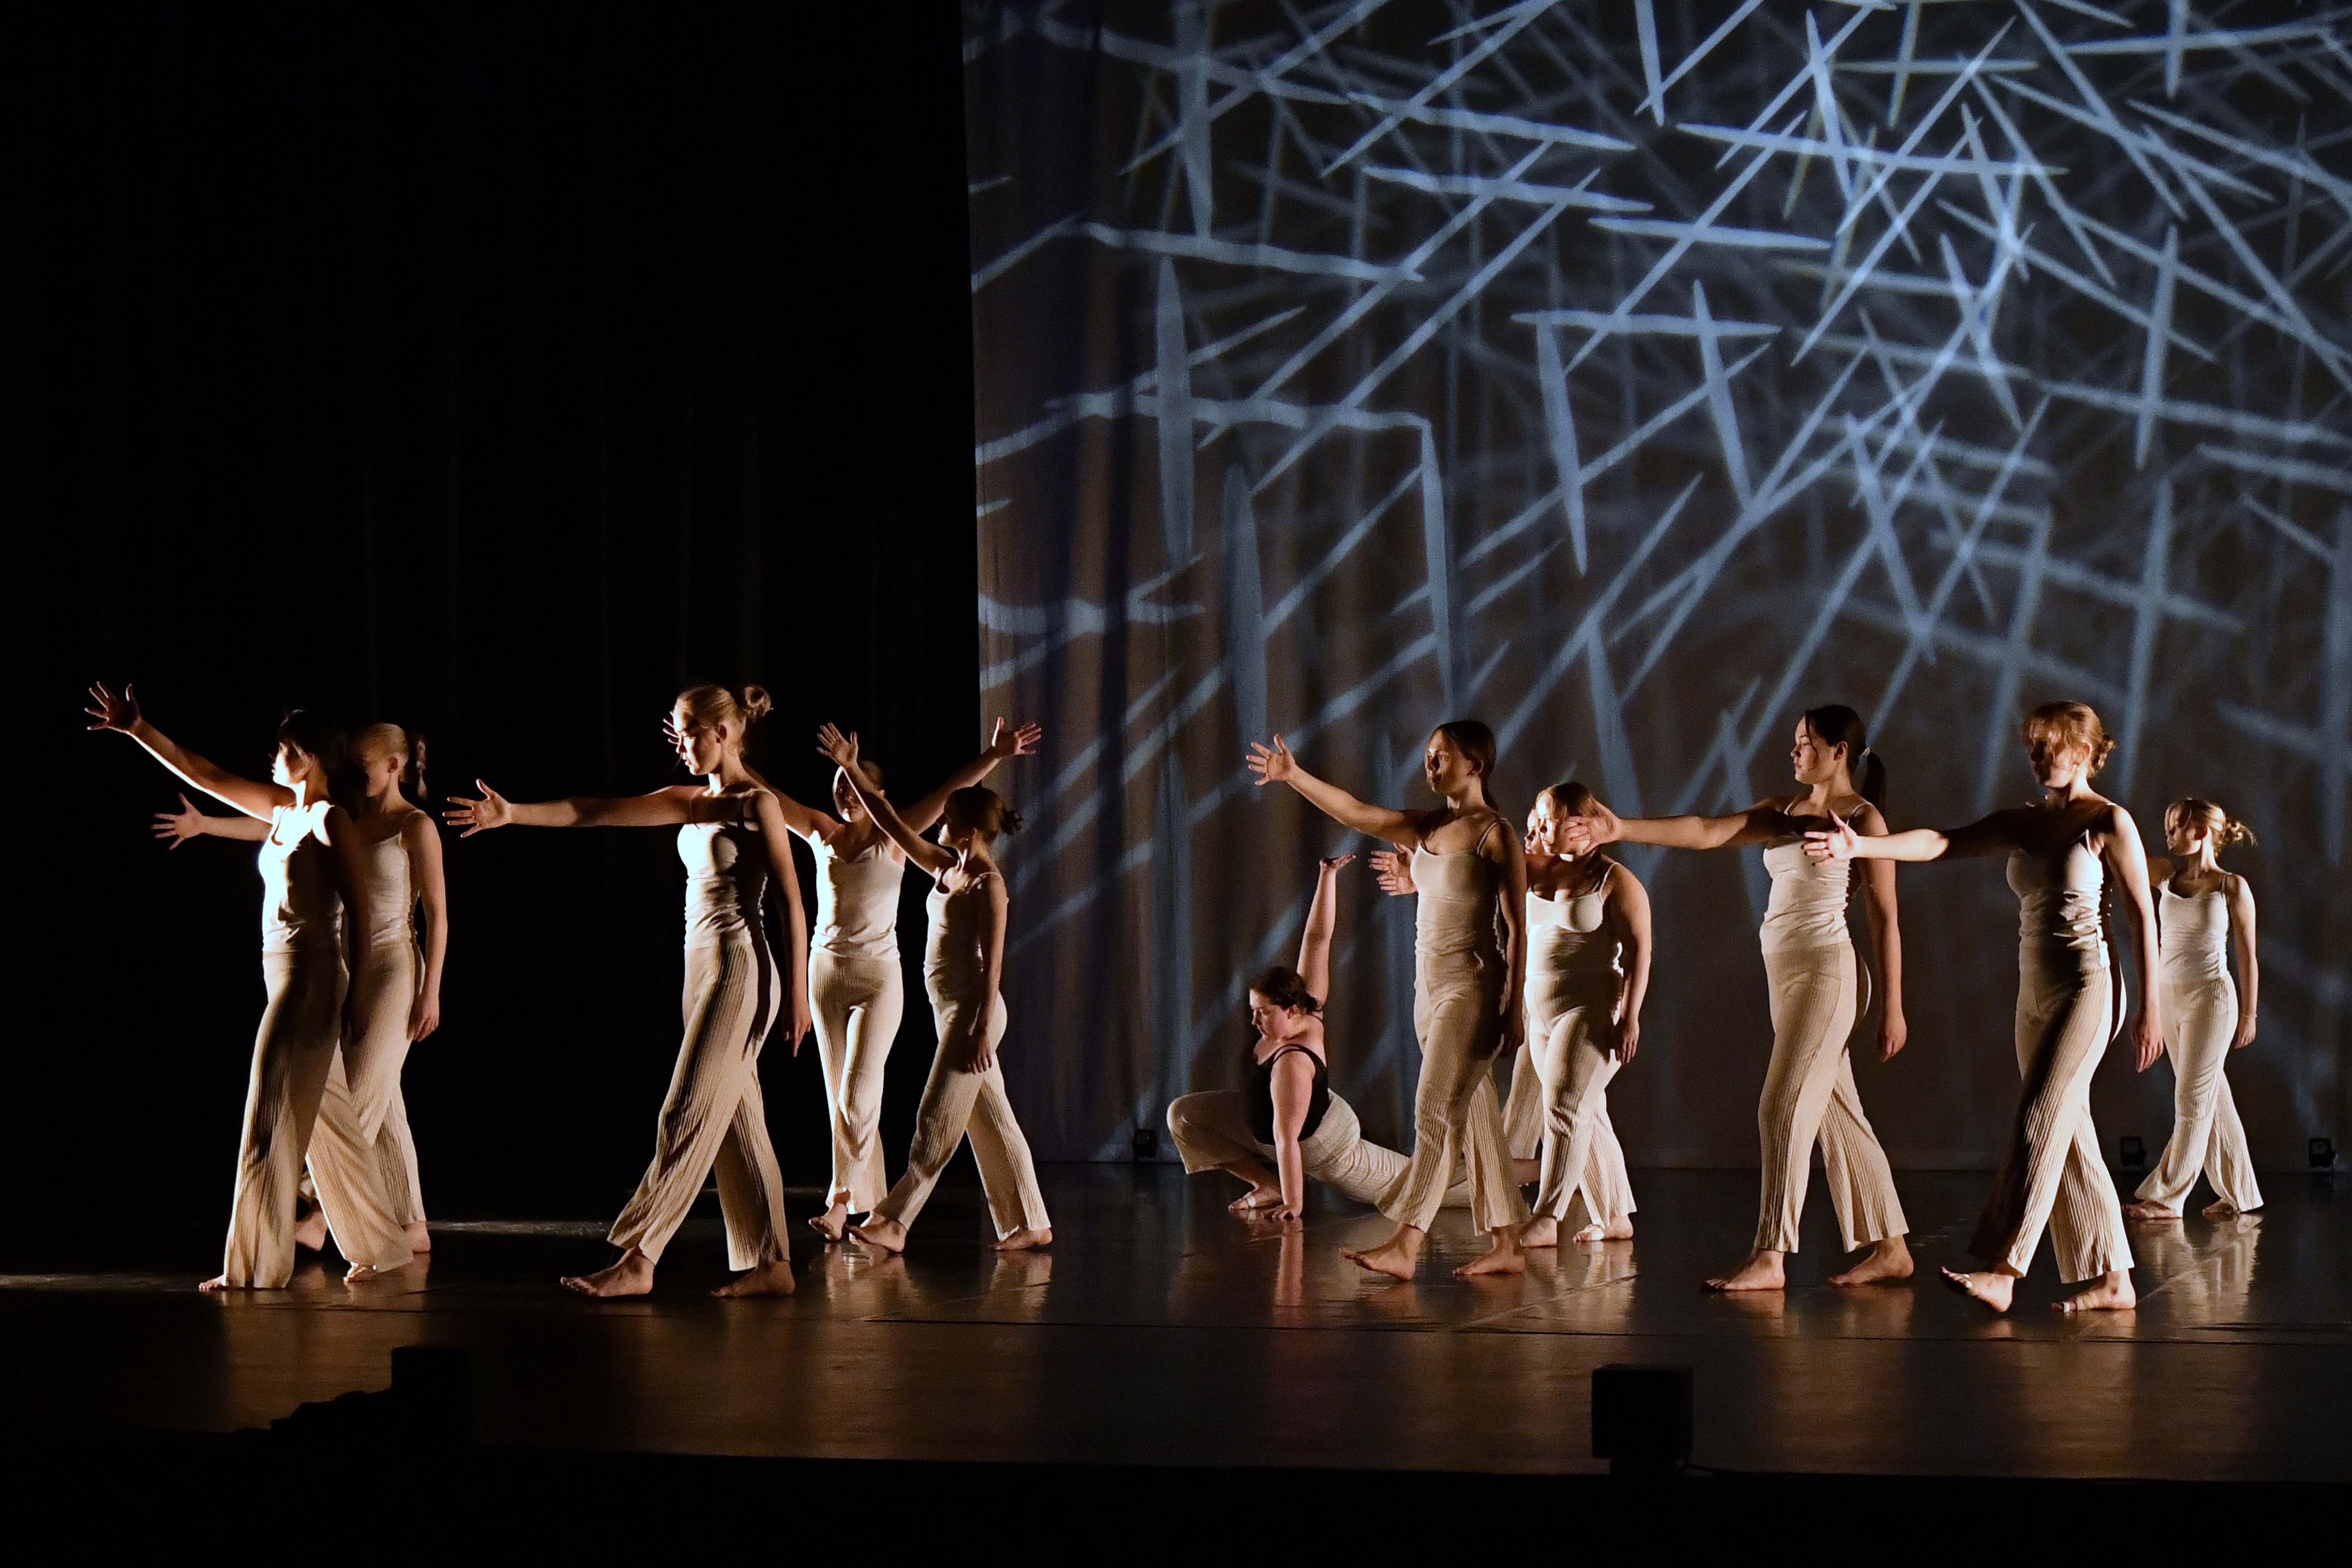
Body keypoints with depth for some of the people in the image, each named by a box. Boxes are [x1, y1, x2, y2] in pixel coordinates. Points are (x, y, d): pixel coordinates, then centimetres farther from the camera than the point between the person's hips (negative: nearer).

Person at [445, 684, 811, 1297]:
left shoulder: (757, 803, -7)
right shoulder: (692, 802, 14)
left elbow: (792, 901, -9)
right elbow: (594, 812, 9)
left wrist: (798, 992, -12)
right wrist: (513, 814, -1)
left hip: (739, 970, -8)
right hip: (704, 969, 8)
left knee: (687, 1116, -10)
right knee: (736, 1122, 7)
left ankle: (637, 1259, -12)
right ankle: (770, 1264, 9)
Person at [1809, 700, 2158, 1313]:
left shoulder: (2109, 823, -5)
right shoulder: (2022, 823, 11)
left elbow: (2143, 915, -5)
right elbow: (1941, 843, 1)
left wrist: (2151, 1007, -8)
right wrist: (1860, 845, -14)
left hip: (2085, 988, -7)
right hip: (2034, 993, 7)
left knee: (2038, 1124, -15)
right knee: (2070, 1137, 6)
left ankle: (2003, 1269, -21)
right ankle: (2112, 1278, 10)